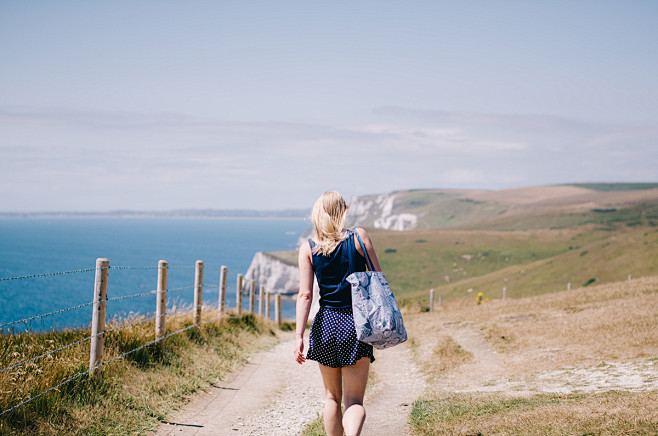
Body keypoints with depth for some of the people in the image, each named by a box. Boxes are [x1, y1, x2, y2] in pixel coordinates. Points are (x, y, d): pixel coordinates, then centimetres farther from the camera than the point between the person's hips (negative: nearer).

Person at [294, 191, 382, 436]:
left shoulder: (307, 249, 0)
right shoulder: (358, 237, -2)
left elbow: (305, 295, -7)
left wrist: (299, 336, -8)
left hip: (326, 324, 2)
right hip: (356, 324, -2)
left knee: (332, 397, 20)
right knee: (354, 401, -2)